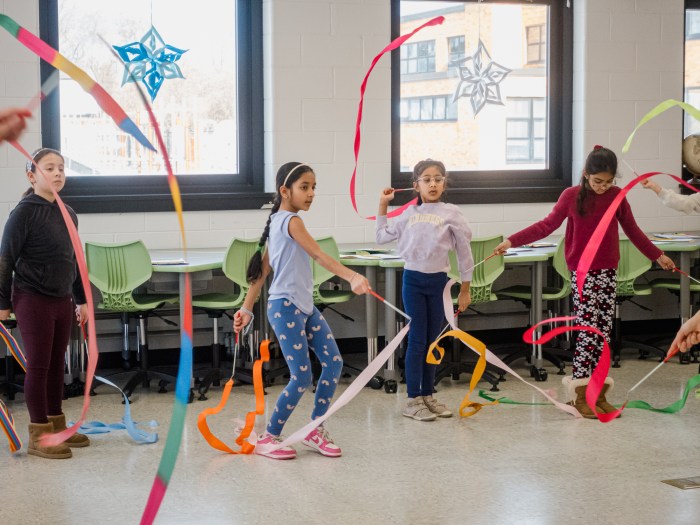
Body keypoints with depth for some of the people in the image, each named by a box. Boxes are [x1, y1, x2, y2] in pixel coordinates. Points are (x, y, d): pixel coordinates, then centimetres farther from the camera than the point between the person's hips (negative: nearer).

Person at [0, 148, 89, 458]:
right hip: (32, 301, -6)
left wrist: (81, 299, 20)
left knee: (56, 364, 12)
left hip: (62, 301, 6)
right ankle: (39, 436, 5)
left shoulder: (68, 214, 9)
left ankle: (57, 426, 22)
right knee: (38, 366, -2)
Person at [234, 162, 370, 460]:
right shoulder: (291, 221, -14)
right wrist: (351, 277, -36)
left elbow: (262, 268, 16)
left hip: (304, 306, 9)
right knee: (302, 377, -6)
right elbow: (320, 256, -26)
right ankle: (268, 438, 9)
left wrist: (247, 308, 17)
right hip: (286, 307, -9)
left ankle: (315, 431, 14)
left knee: (333, 363, 3)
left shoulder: (276, 221, 14)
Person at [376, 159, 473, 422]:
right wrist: (383, 205, 12)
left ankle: (427, 395, 20)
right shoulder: (409, 213, 5)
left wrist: (465, 289, 4)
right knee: (417, 340, -1)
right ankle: (412, 399, 4)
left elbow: (464, 252, 3)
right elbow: (382, 236, 16)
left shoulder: (451, 213, -1)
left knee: (432, 341, 9)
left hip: (438, 281, 0)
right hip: (413, 280, 0)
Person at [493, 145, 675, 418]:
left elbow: (632, 230, 15)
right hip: (583, 273, -4)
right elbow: (547, 225, 1)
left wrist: (657, 255, 22)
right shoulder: (572, 196, -5)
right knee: (588, 332, -8)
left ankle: (598, 394, 11)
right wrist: (512, 241, -5)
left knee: (604, 334, 5)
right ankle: (580, 395, 1)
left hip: (608, 273, 4)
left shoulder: (617, 196, 4)